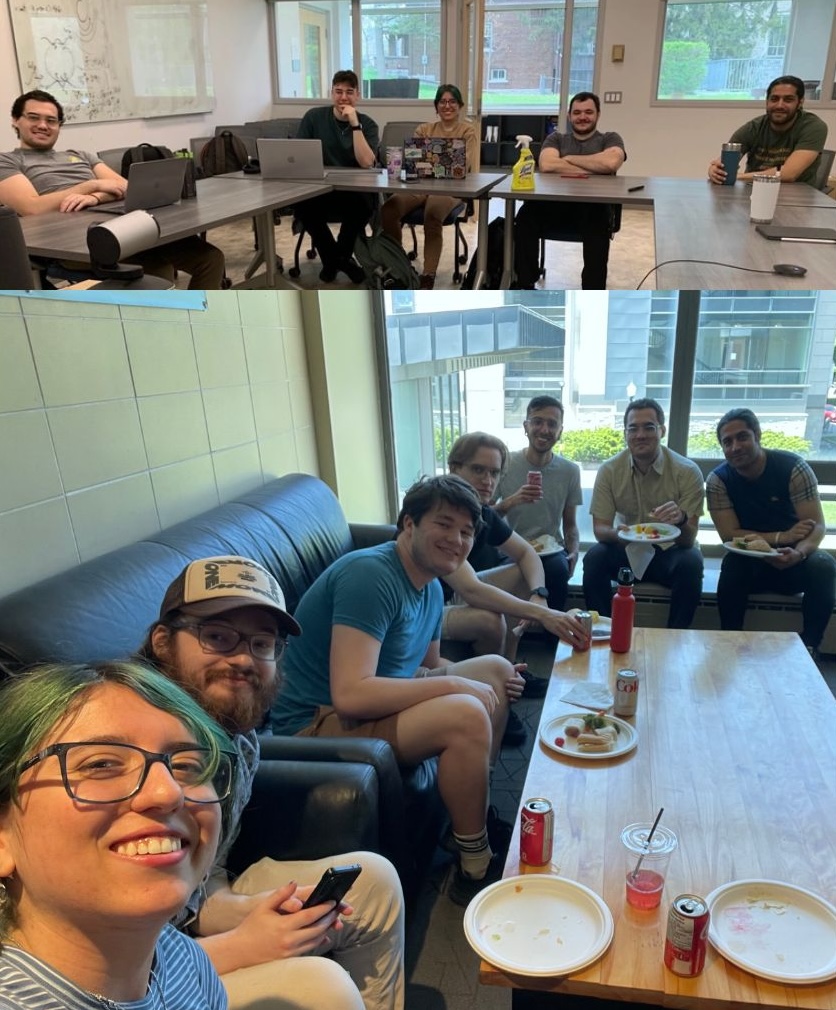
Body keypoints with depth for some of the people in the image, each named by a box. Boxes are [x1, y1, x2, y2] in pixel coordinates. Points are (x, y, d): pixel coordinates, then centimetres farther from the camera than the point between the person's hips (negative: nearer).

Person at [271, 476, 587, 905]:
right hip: (318, 725, -10)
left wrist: (496, 684, -1)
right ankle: (475, 869, -8)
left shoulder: (431, 587, 6)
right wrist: (454, 685, -24)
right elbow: (350, 695, -33)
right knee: (466, 715, -29)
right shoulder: (371, 575, -24)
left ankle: (475, 815, 17)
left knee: (496, 668, 11)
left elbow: (427, 668, 18)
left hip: (375, 706, 10)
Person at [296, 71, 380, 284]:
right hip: (319, 189, 1)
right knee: (301, 204, -31)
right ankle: (332, 256, -4)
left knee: (365, 202, -34)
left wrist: (355, 125, -19)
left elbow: (366, 162, -14)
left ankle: (340, 255, -6)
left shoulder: (367, 124, 1)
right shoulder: (314, 117, 2)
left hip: (354, 192, -1)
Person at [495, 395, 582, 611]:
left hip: (551, 549, 2)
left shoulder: (570, 471, 5)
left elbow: (570, 524, 14)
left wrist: (573, 551, -7)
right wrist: (511, 501, -23)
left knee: (558, 570, -33)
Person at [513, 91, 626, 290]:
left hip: (592, 206, -1)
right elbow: (546, 165, -2)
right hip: (555, 204, 2)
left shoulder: (610, 139, 17)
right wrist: (594, 169, -1)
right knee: (526, 214, -30)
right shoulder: (556, 138, 22)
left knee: (598, 219, -38)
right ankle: (526, 284, -18)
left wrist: (569, 158, 1)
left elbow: (611, 163, -9)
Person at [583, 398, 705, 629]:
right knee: (594, 557, -27)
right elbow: (599, 529, -9)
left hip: (669, 553, -1)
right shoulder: (609, 470, -7)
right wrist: (618, 533, -34)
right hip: (626, 550, 1)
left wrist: (680, 519, -40)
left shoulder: (687, 472, -13)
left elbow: (688, 540, -16)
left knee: (691, 562, -32)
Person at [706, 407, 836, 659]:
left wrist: (798, 553, -38)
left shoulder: (793, 467, -12)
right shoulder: (718, 480, -9)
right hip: (750, 564, 0)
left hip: (793, 562, 0)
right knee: (733, 564, -32)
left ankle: (808, 648, -18)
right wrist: (782, 537, -25)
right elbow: (729, 535, -13)